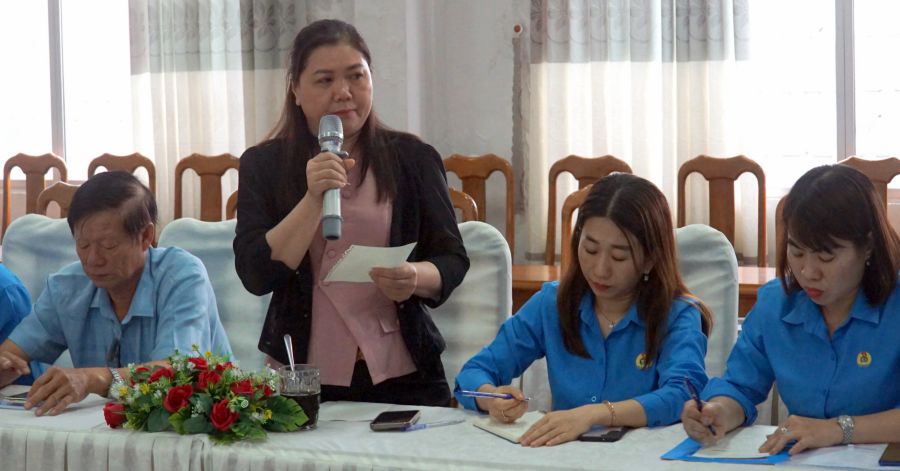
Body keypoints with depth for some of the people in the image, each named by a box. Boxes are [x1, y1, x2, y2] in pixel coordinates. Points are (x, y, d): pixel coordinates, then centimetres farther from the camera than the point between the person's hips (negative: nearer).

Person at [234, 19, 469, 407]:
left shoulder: (414, 158, 2)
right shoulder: (263, 164, 1)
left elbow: (452, 259, 3)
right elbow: (256, 275, -8)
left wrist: (416, 278, -20)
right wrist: (313, 199, -20)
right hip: (303, 379, -1)